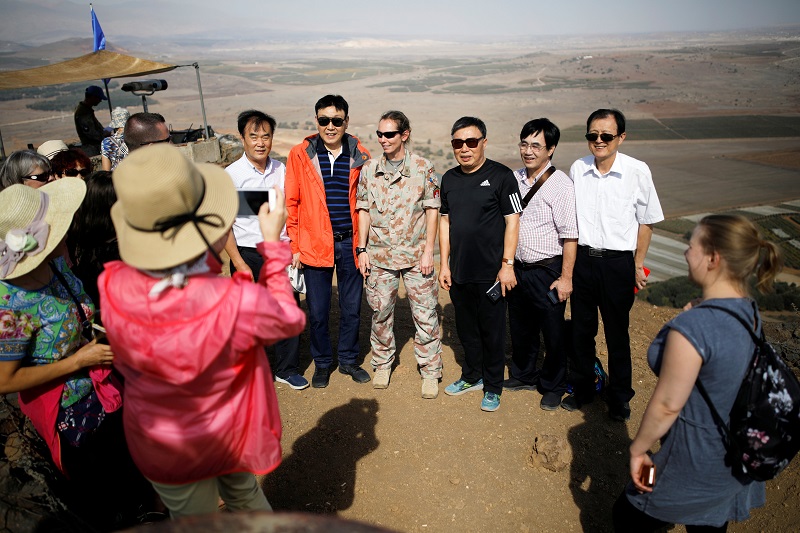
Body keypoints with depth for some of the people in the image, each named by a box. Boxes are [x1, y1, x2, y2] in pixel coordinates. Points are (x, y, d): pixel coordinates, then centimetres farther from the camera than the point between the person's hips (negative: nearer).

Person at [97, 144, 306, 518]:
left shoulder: (112, 287, -29)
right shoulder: (239, 304, -40)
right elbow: (290, 319, -16)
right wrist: (273, 243, -9)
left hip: (162, 448, 2)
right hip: (233, 439, -2)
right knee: (244, 496, 32)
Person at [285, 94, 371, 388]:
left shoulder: (359, 155, 2)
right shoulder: (300, 154, -2)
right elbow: (291, 203, 1)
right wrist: (294, 246, -1)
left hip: (351, 243, 1)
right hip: (315, 244, -1)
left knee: (352, 308, 12)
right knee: (317, 311, 8)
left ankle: (348, 359, 33)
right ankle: (322, 362, 30)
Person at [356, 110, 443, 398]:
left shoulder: (423, 167, -3)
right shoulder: (369, 169, 5)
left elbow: (432, 210, -2)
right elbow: (364, 210, 8)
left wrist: (428, 251, -7)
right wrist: (361, 249, 3)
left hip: (415, 255, -2)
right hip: (379, 256, 3)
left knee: (426, 314, 2)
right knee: (380, 312, 12)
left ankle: (430, 371, 17)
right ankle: (382, 363, 30)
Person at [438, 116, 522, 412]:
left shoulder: (501, 175, -7)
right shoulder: (449, 179, 9)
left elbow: (512, 221, -9)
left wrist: (507, 264, -13)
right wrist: (444, 263, 9)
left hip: (490, 274, -5)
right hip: (458, 272, 5)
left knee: (492, 331, 6)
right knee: (466, 329, 17)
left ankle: (493, 387, 24)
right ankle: (472, 376, 37)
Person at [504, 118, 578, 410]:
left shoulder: (561, 185, -14)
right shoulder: (514, 178, 5)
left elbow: (570, 235, -15)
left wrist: (565, 278, -16)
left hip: (547, 271, -5)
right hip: (517, 267, 6)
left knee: (553, 332, 9)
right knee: (520, 327, 20)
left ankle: (553, 387, 30)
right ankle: (523, 375, 41)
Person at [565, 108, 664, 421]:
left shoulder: (637, 171, -9)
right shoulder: (577, 169, 0)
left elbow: (646, 220, 1)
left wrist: (638, 264, 2)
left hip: (617, 263, -3)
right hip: (582, 258, 3)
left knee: (617, 334, 9)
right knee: (581, 329, 14)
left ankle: (619, 398, 28)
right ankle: (582, 388, 33)